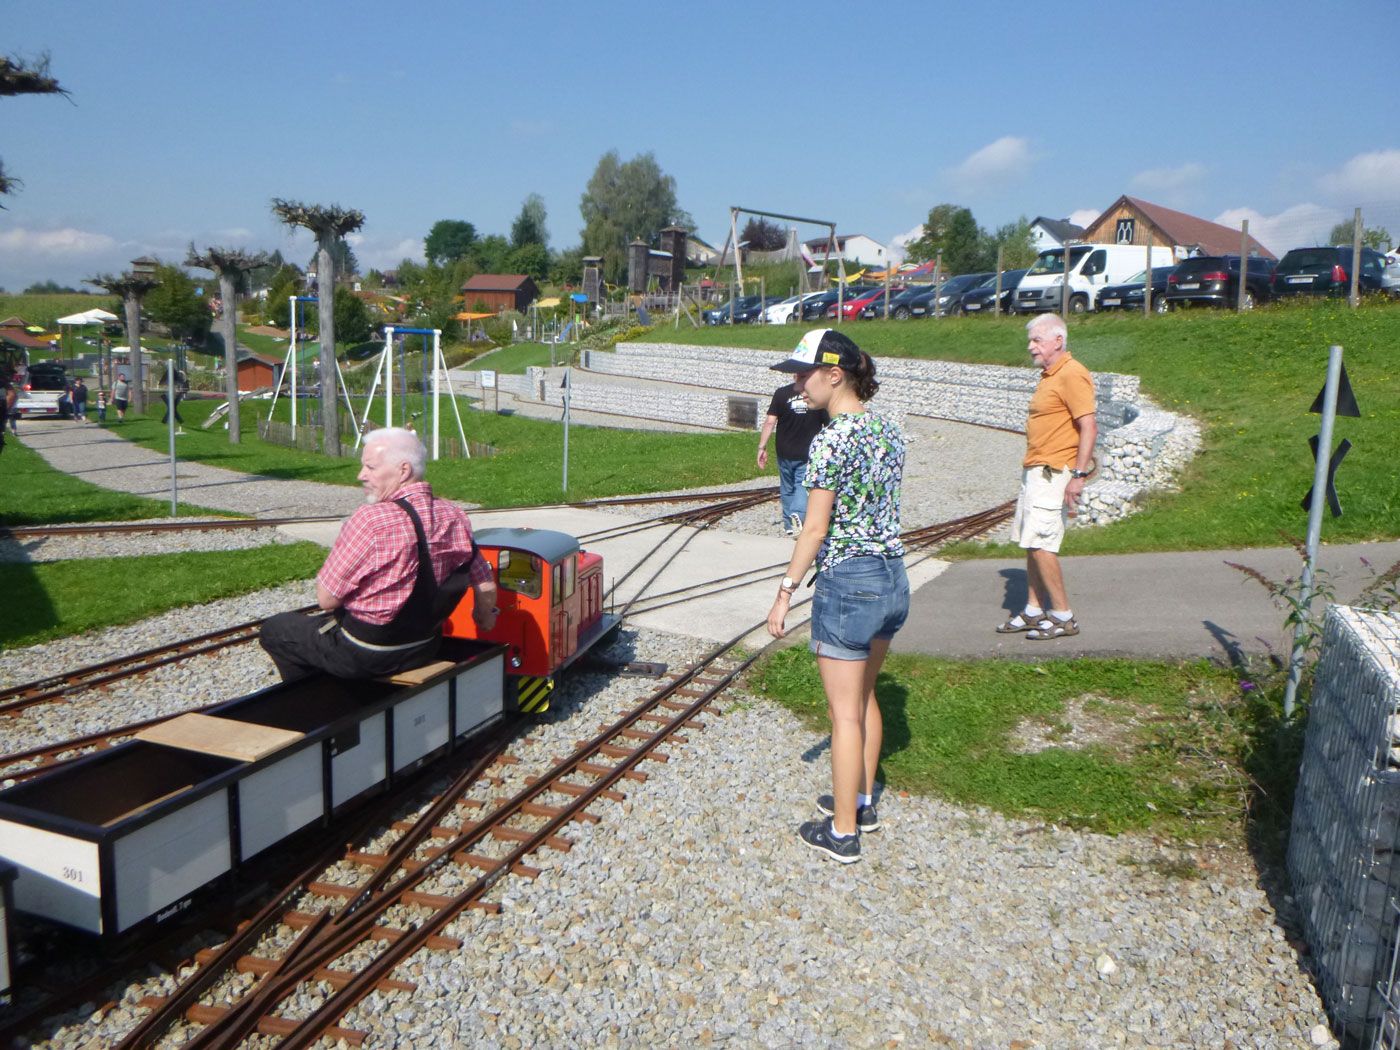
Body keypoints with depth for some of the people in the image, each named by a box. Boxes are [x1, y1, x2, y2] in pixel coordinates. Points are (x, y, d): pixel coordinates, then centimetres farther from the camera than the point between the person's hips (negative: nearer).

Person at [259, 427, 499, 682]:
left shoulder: (370, 520, -27)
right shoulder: (454, 515, -8)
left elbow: (326, 600, -20)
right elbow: (486, 585, 0)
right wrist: (485, 618, 21)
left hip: (365, 657, -7)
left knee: (275, 629, 19)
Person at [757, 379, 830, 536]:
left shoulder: (781, 393, -6)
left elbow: (770, 422, -10)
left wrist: (762, 447, -5)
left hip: (785, 453, 1)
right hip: (807, 454, -1)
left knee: (787, 488, 15)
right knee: (802, 486, 4)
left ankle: (789, 525, 23)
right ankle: (798, 514, -23)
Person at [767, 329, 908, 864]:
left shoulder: (830, 440, -17)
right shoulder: (888, 429, 7)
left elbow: (815, 527, -17)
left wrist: (785, 591, -10)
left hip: (847, 582, -8)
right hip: (893, 576, 8)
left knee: (845, 712, 3)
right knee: (865, 697, 23)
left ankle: (843, 832, 16)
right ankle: (862, 801, 38)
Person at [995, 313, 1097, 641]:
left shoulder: (1072, 375, -13)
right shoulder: (1048, 376, 18)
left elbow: (1089, 427, -19)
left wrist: (1078, 475, -23)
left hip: (1054, 473, -10)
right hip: (1034, 471, 10)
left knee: (1041, 543, -10)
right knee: (1031, 543, 11)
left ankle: (1063, 616, 0)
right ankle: (1034, 611, 20)